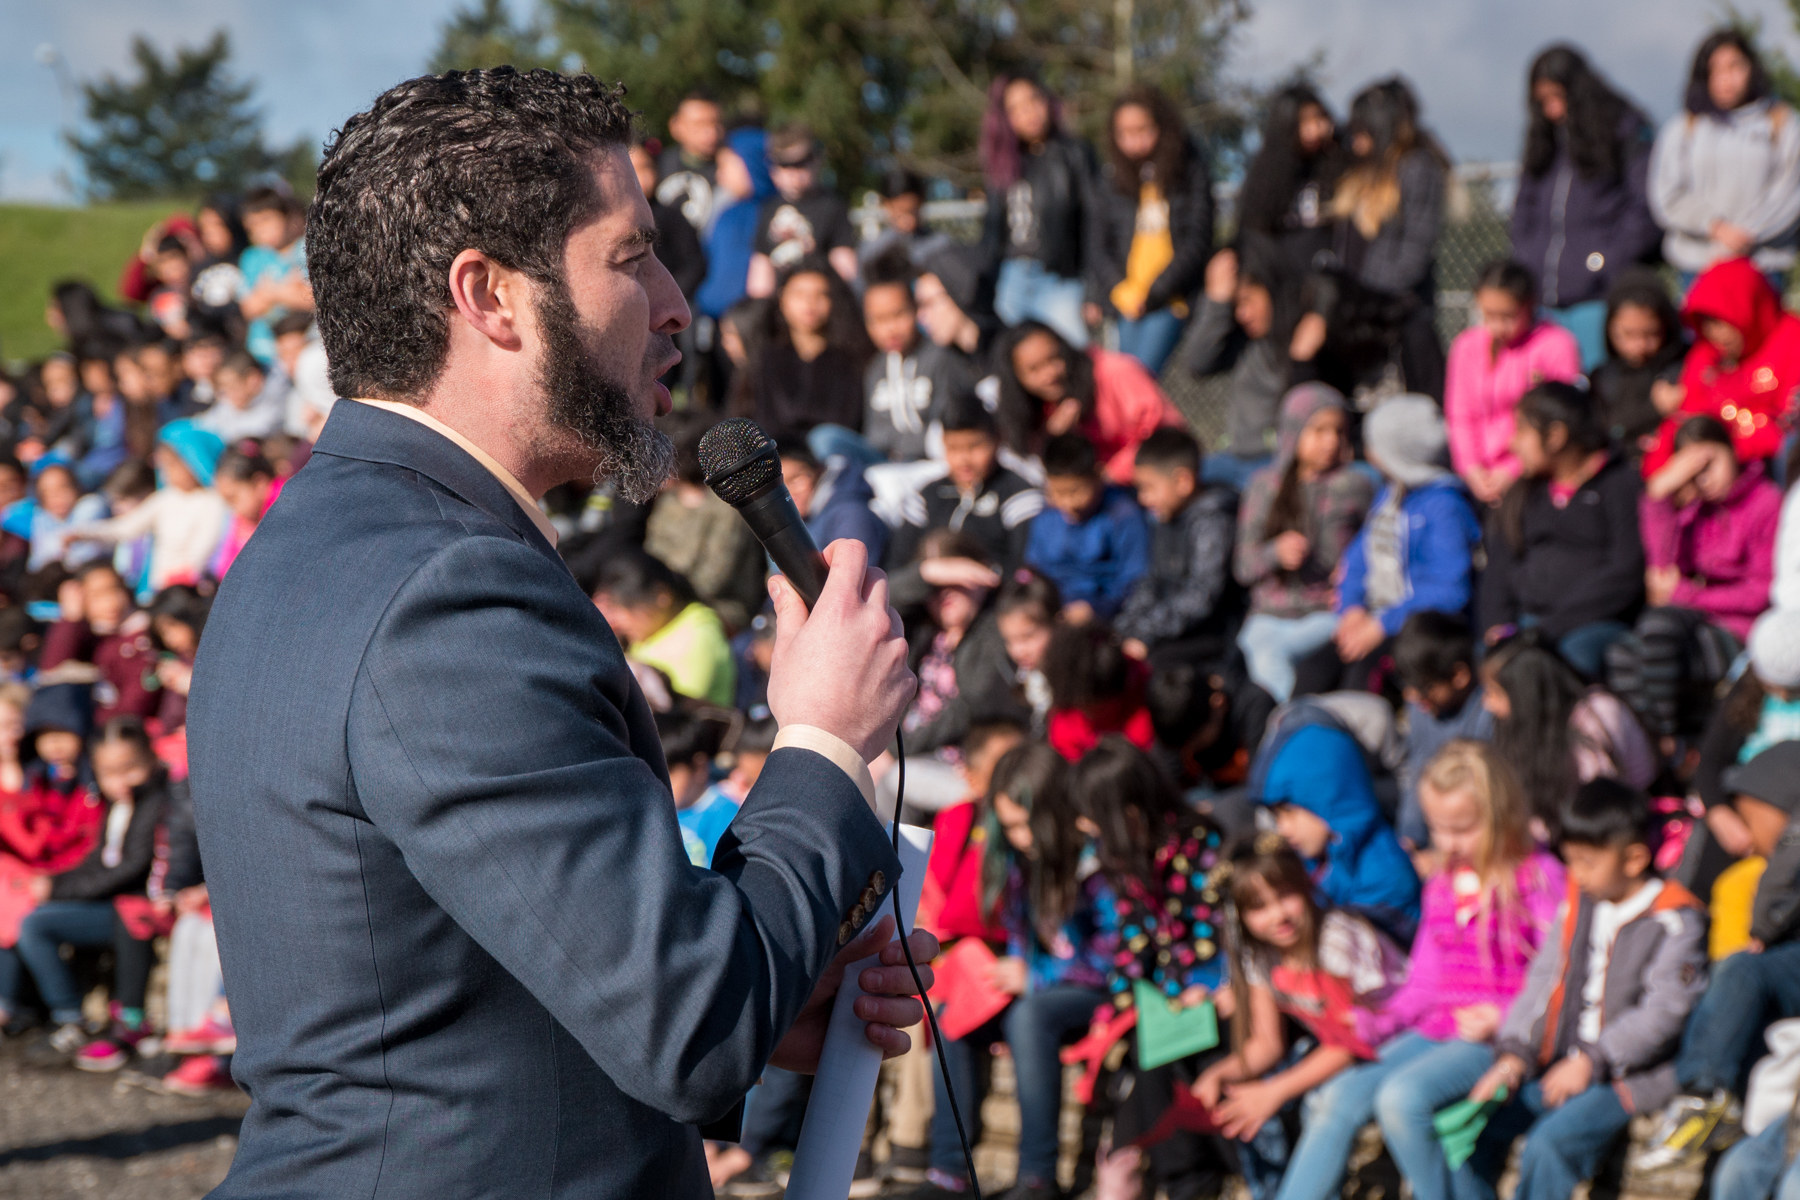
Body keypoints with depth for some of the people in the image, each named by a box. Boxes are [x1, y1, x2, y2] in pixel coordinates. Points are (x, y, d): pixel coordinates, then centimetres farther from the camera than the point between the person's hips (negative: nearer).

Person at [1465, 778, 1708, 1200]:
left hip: (1629, 1076, -7)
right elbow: (1543, 981, 12)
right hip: (1557, 1066, 7)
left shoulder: (1675, 920, -8)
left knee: (1550, 1142, -28)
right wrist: (1514, 1054, -3)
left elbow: (1664, 1011, -15)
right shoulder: (1577, 904, 12)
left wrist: (1590, 1062, -20)